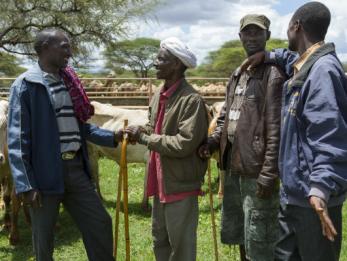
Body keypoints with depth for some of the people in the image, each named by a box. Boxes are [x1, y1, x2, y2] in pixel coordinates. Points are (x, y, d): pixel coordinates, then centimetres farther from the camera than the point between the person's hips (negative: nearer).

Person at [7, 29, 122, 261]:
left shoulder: (69, 82, 11)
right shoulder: (26, 85, -9)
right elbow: (17, 140, -12)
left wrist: (112, 137, 4)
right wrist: (25, 185, -17)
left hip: (76, 168, 6)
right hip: (45, 172, -6)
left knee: (100, 223, 11)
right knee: (44, 240, 9)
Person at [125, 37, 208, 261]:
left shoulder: (191, 100, -20)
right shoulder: (158, 96, 7)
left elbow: (184, 144, -25)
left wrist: (144, 137, -19)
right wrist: (140, 131, -3)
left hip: (182, 184, -8)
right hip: (161, 181, 9)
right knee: (160, 240, 21)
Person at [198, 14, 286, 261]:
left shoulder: (274, 75, -11)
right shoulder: (237, 75, 15)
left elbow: (276, 130, -17)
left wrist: (269, 175, -20)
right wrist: (212, 141, 2)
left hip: (257, 171, -8)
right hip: (234, 167, 8)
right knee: (238, 233, 22)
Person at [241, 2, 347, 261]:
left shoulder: (324, 69, -18)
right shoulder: (303, 65, 11)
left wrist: (320, 188, -35)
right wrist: (268, 56, 21)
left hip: (313, 195, -10)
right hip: (293, 191, 10)